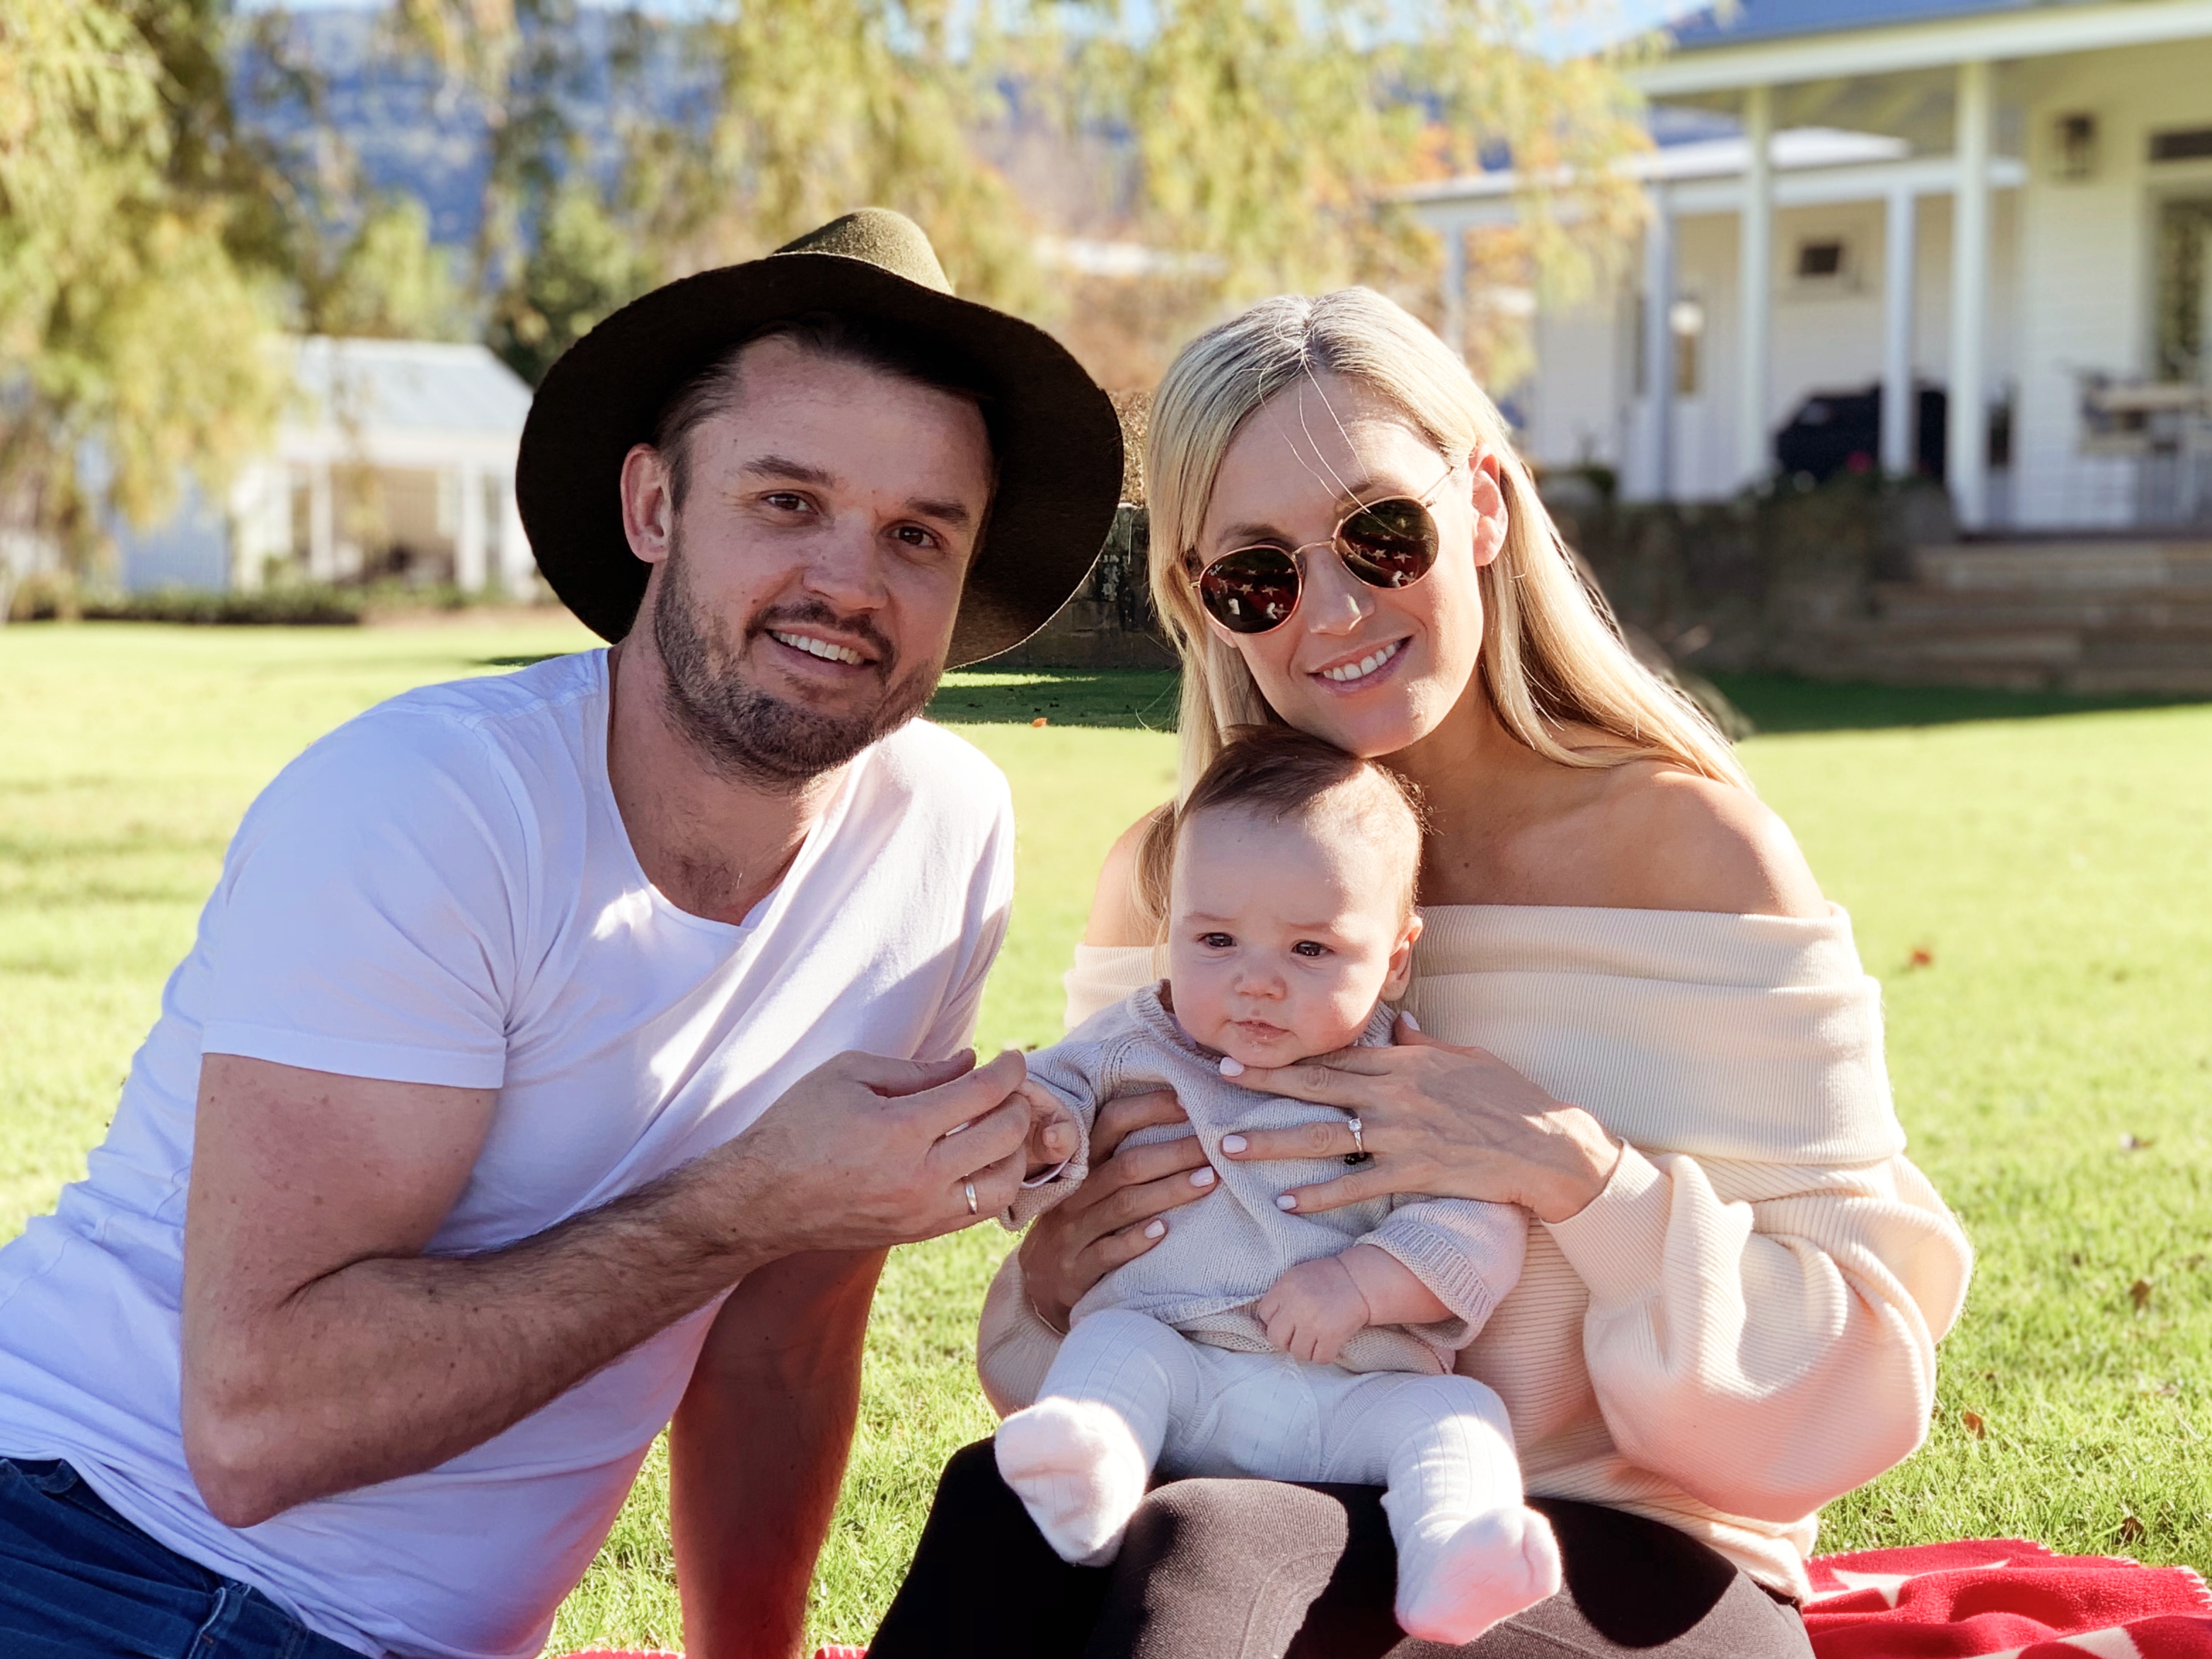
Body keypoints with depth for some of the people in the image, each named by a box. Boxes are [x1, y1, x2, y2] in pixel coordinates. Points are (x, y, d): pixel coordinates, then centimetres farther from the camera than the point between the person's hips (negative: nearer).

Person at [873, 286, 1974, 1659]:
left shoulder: (1685, 844, -6)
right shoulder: (1164, 879, 6)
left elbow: (1856, 1389, -8)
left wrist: (1580, 1174, -23)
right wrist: (1053, 1286, -8)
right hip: (1274, 1516, 4)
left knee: (1197, 1547, -34)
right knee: (1013, 1503, -30)